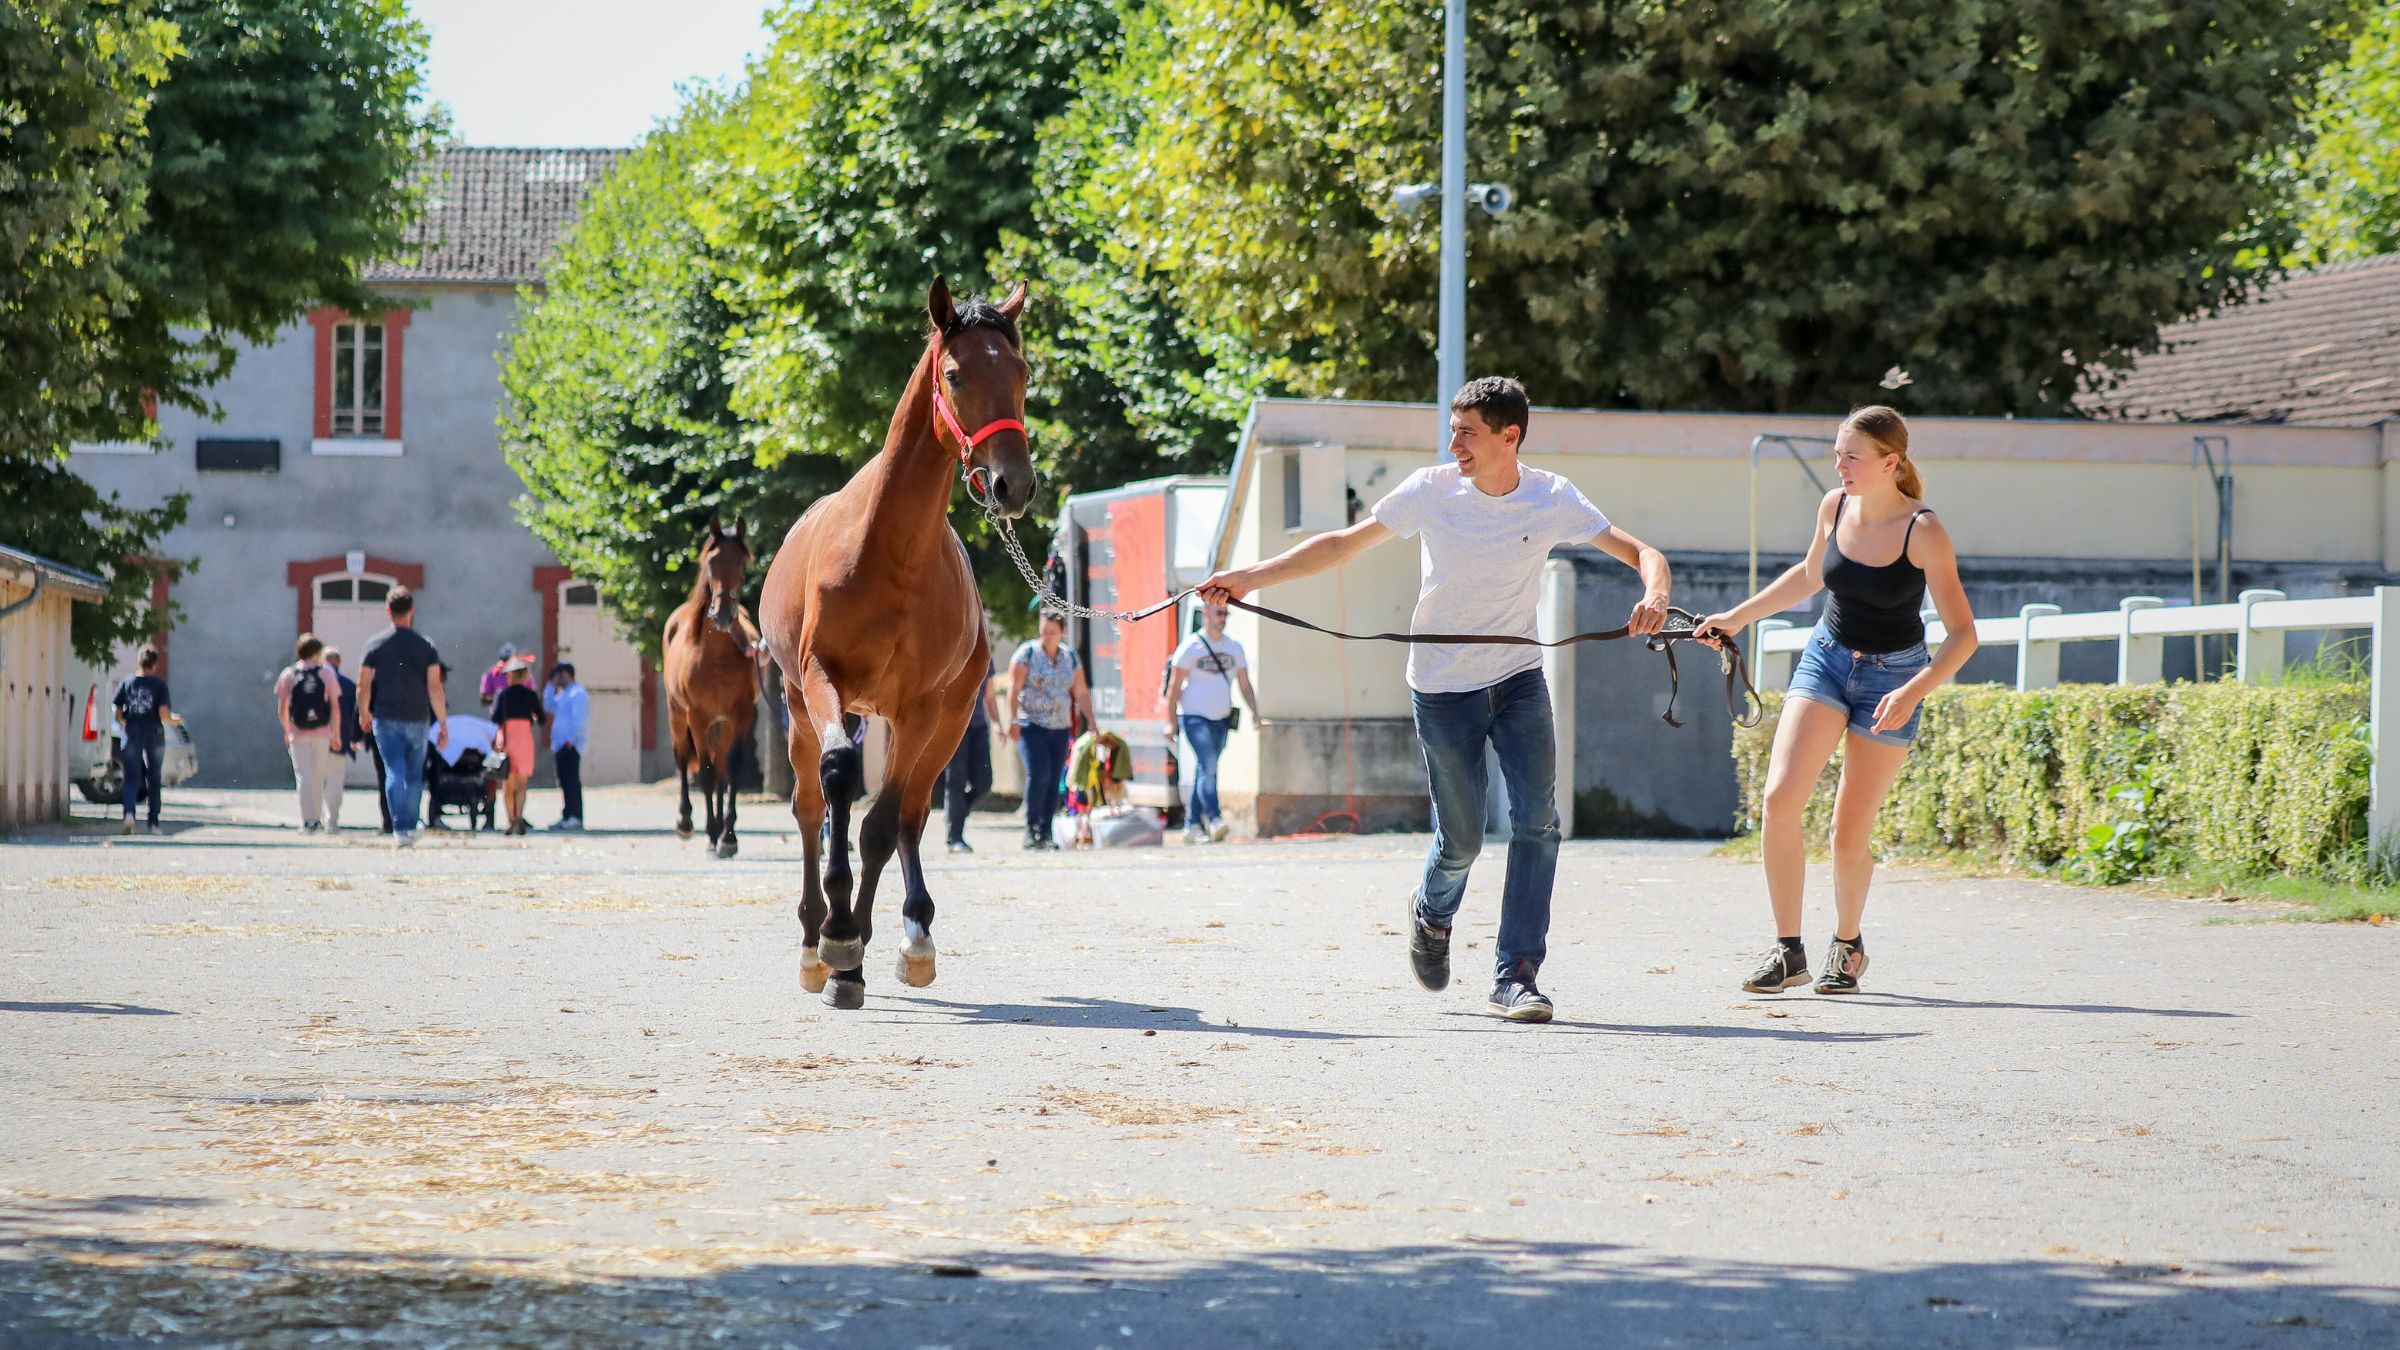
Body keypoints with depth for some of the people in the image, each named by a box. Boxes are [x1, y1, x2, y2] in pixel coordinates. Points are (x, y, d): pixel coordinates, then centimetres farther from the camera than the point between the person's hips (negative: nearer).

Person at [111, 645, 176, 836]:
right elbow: (164, 714, -10)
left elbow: (118, 714, 2)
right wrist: (176, 720, 11)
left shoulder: (127, 682, 1)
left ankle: (129, 813, -26)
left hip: (132, 735, 0)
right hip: (154, 735, 0)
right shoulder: (159, 684, -4)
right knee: (153, 779, 12)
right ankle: (153, 824, 16)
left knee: (131, 777, 0)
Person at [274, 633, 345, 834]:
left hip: (297, 734, 0)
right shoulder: (326, 673, 2)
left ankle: (308, 822, -9)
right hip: (322, 734, 0)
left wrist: (287, 731, 18)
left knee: (303, 778, -1)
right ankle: (318, 818, 16)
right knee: (318, 777, 11)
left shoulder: (288, 674, 3)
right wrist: (336, 734, 9)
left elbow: (281, 708, 6)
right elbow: (335, 706, 2)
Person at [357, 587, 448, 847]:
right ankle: (411, 825, 18)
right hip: (418, 719, 1)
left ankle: (400, 828, -16)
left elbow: (363, 686, 0)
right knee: (415, 775, 14)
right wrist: (442, 723, -1)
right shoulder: (425, 645, -1)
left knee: (394, 772, -4)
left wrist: (364, 714, 17)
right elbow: (435, 687, -5)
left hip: (386, 719, -1)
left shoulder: (375, 644, -1)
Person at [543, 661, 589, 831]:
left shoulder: (577, 693, -10)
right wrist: (551, 687, 17)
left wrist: (571, 739, -23)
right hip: (560, 745, 10)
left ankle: (575, 817, -16)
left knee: (571, 780, -13)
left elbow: (578, 719, -18)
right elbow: (549, 707, 23)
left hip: (570, 745, -10)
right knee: (565, 782, 9)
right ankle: (567, 817, 11)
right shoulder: (563, 694, 21)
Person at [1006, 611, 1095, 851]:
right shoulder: (1027, 653, -2)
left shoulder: (1070, 657, 11)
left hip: (1060, 729, 4)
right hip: (1031, 725, -4)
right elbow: (1014, 689, -7)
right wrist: (1013, 720, -17)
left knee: (1054, 781, 1)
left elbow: (1081, 692, 14)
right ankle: (1031, 829, -11)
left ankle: (1045, 833, 6)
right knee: (1038, 774, -18)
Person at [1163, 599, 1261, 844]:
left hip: (1221, 720, 5)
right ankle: (1214, 820, -29)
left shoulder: (1234, 648, 11)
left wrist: (1254, 712, 0)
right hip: (1195, 717, -5)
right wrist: (1170, 721, -9)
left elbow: (1245, 684, 14)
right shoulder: (1191, 646, -4)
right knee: (1208, 767, -19)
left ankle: (1192, 825, 13)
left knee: (1203, 772, 8)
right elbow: (1174, 686, -4)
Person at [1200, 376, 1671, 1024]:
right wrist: (1251, 576, -10)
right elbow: (1342, 544, -2)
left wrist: (1654, 594, -31)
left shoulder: (1552, 499, -7)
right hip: (1444, 686, -1)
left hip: (1519, 678, 1)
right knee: (1461, 839, 2)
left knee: (1537, 824, -12)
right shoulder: (1432, 490, -9)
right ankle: (1432, 913, 37)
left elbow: (1639, 551, -8)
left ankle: (1515, 976, -6)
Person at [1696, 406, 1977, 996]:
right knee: (1779, 799, -15)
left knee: (1850, 833, -1)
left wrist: (1913, 692, -33)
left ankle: (1848, 945, 25)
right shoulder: (1835, 507, -5)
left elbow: (1962, 634, -20)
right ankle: (1788, 950, -7)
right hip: (1826, 659, 4)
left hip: (1892, 675, -4)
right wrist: (1739, 617, 17)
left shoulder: (1923, 532, -20)